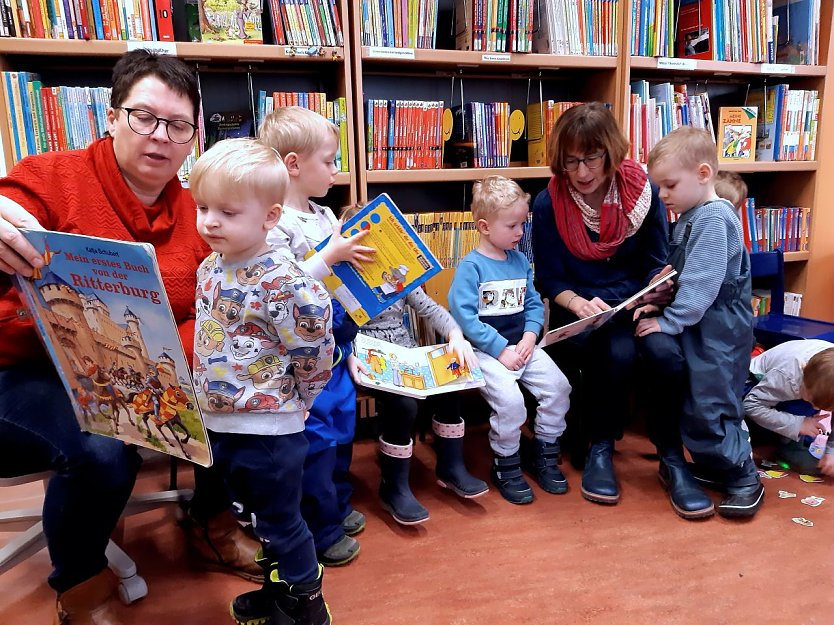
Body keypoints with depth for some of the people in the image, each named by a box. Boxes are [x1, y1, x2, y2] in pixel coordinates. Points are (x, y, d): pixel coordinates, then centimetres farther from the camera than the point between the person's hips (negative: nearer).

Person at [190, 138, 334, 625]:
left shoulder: (281, 282, -25)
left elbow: (314, 355, -21)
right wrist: (209, 394, 13)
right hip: (220, 423, 8)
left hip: (268, 429, -8)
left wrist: (287, 399, -7)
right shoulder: (209, 267, 1)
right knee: (259, 515, 25)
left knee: (281, 522, 10)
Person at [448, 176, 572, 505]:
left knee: (558, 386, -8)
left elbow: (534, 304, 13)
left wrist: (530, 336, -6)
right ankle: (506, 465, 0)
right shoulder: (471, 266, -10)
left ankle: (545, 453, 14)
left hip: (521, 344, 6)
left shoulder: (520, 261, 10)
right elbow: (463, 316, -17)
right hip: (486, 350, -6)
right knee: (510, 399, -25)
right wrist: (501, 349, -18)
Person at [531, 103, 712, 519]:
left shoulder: (643, 192, -2)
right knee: (618, 353, -34)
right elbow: (550, 281, -3)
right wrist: (580, 304, -23)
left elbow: (657, 264, 4)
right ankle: (600, 450, -9)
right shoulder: (548, 204, -6)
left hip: (636, 306, 2)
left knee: (665, 353, -30)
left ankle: (672, 461, -10)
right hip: (579, 313, -2)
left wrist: (660, 287, -19)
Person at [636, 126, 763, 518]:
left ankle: (744, 479, 15)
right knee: (692, 406, 16)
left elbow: (701, 284, -24)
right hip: (696, 327, 9)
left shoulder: (714, 218, -18)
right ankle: (714, 465, 31)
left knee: (708, 408, -3)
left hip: (719, 332, -9)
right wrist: (657, 302, 0)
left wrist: (670, 321, -20)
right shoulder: (688, 218, 12)